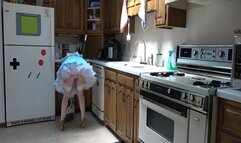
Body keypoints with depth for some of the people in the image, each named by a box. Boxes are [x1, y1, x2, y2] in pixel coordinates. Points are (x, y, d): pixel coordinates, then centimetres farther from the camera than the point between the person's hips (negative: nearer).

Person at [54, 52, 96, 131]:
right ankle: (83, 118, 21)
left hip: (68, 69, -1)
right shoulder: (79, 58, 47)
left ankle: (61, 121, 15)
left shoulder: (66, 60, 44)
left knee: (66, 96, 15)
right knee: (80, 93, 20)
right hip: (82, 69, 1)